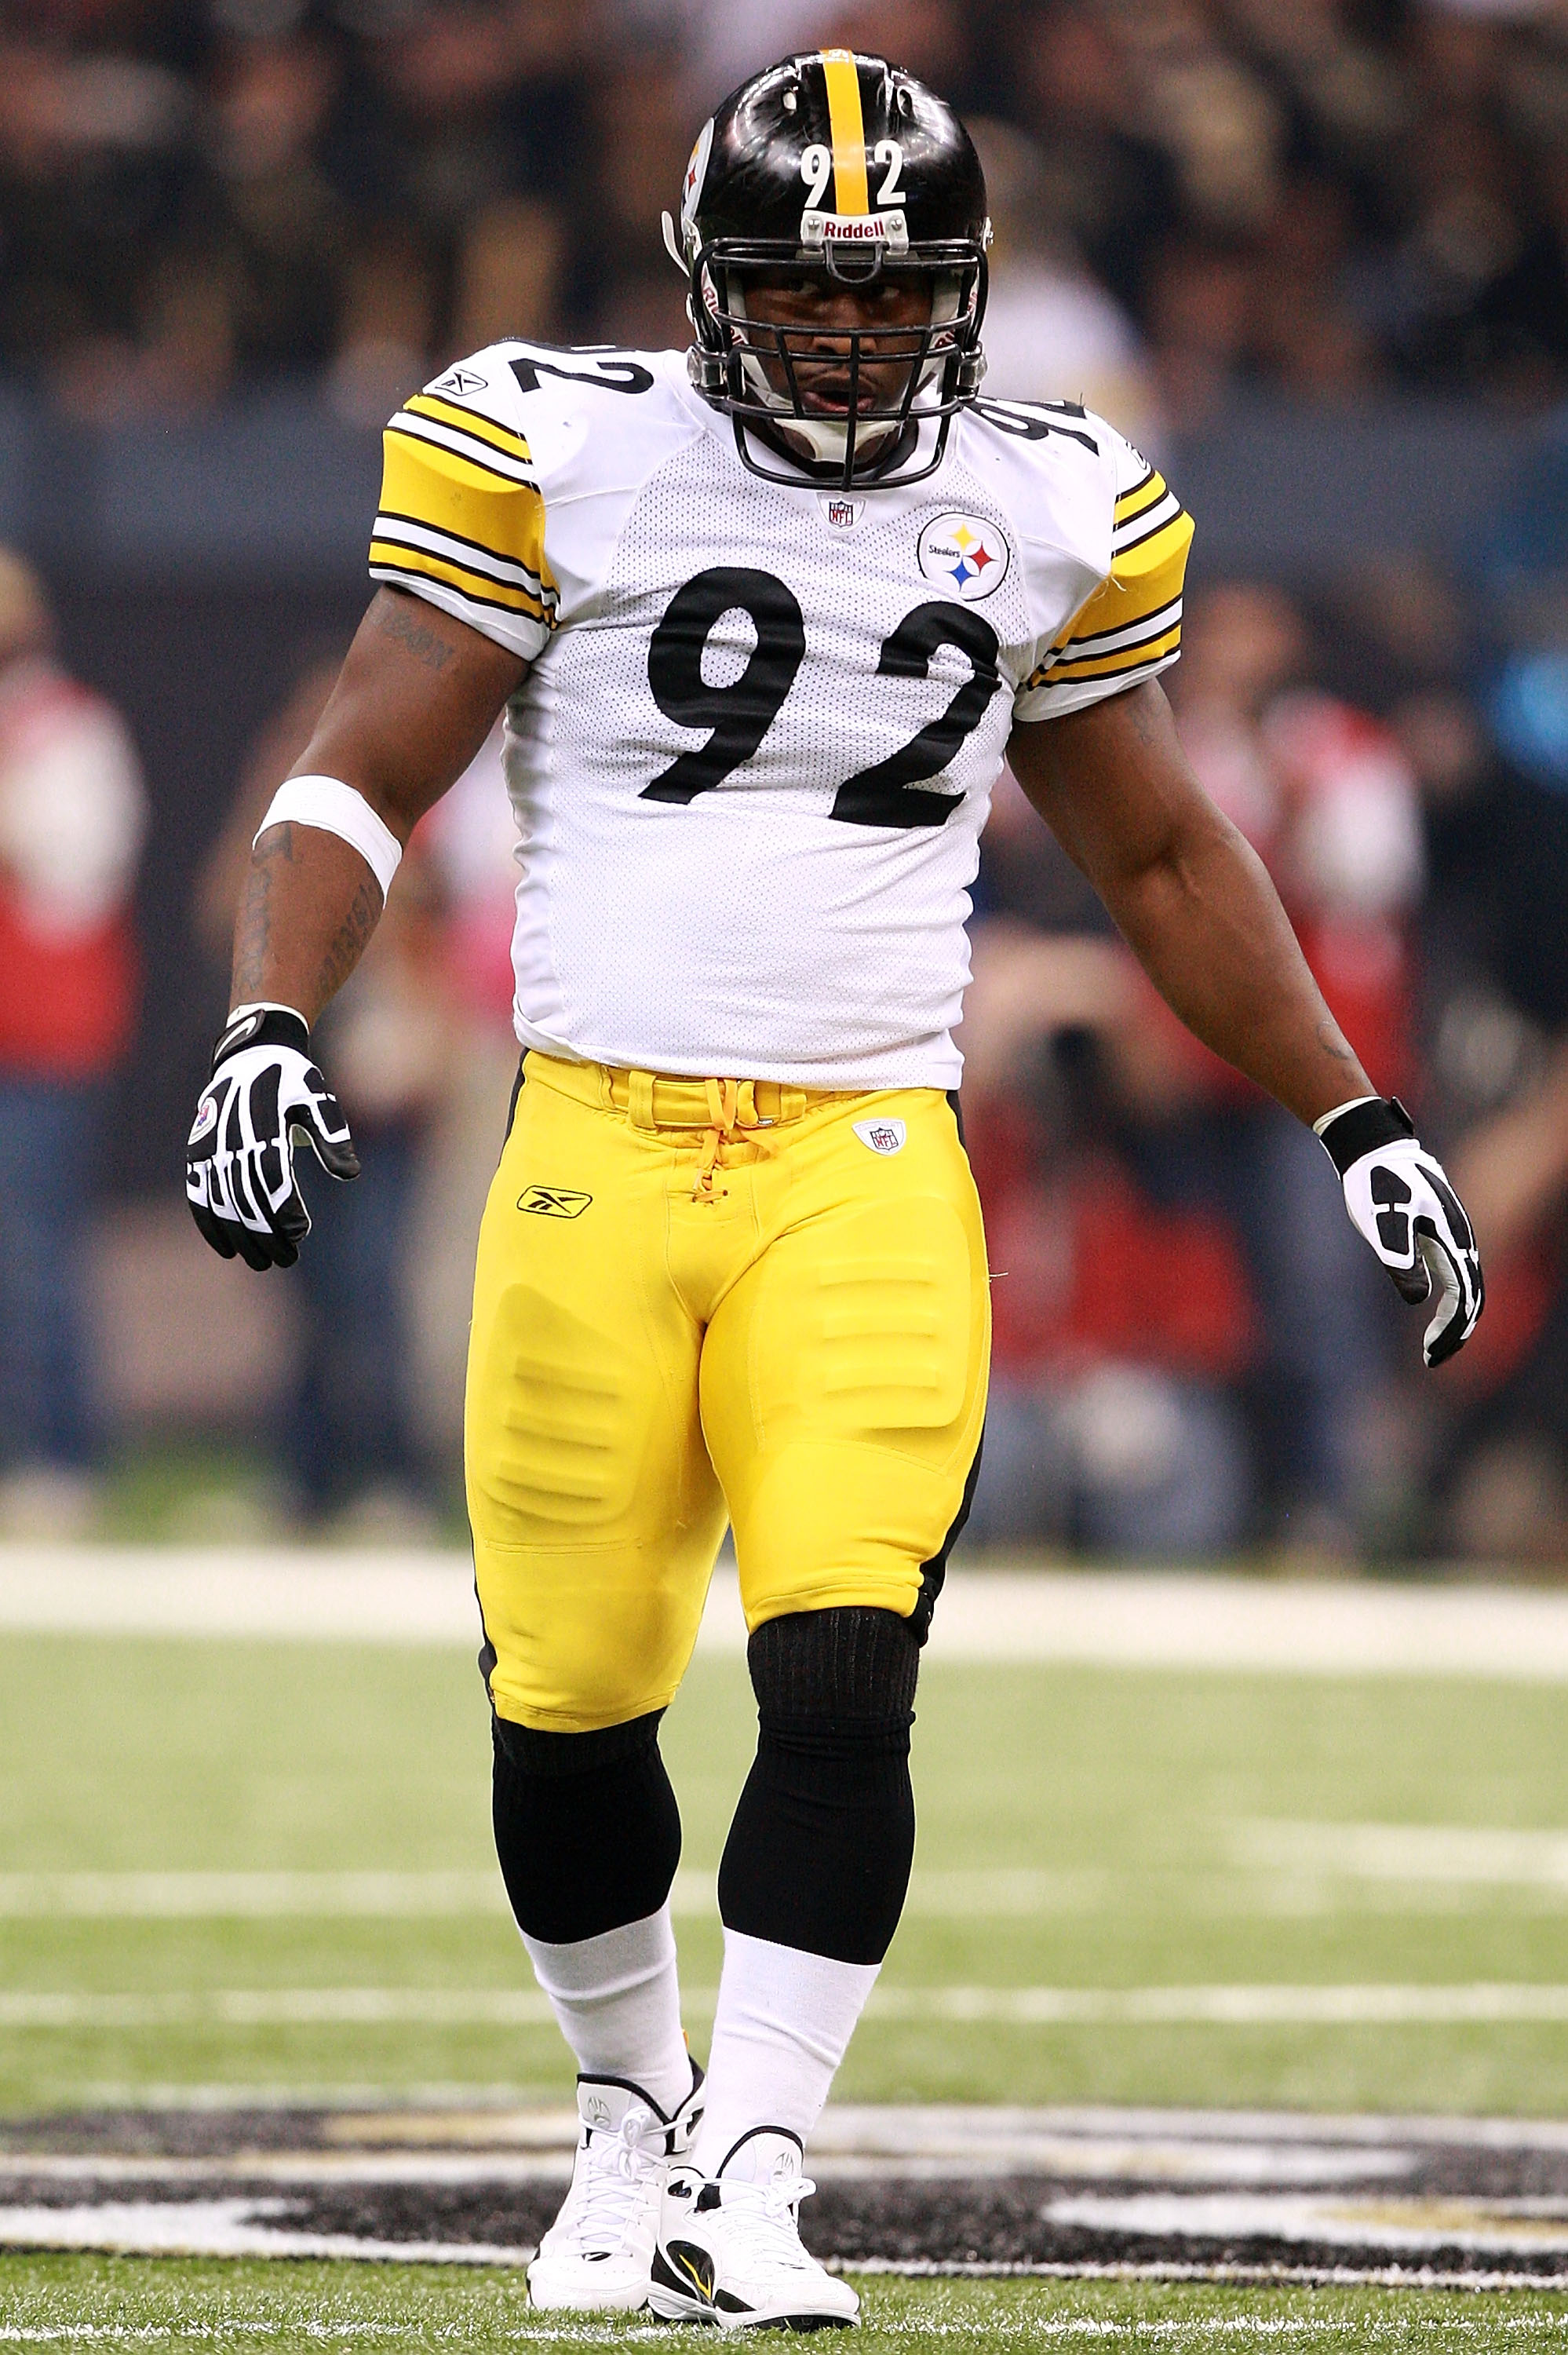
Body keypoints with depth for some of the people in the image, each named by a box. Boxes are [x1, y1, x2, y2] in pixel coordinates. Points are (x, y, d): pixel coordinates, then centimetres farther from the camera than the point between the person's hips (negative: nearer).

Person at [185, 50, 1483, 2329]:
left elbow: (1160, 856, 22)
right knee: (569, 1708, 3)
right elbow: (368, 774, 3)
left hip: (865, 1176, 1)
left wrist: (1356, 1122, 21)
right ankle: (634, 2114, 29)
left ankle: (749, 2189, -9)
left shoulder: (1046, 514, 9)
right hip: (596, 1156, -1)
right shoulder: (559, 454, 1)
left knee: (842, 1681, -15)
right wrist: (270, 1026, -13)